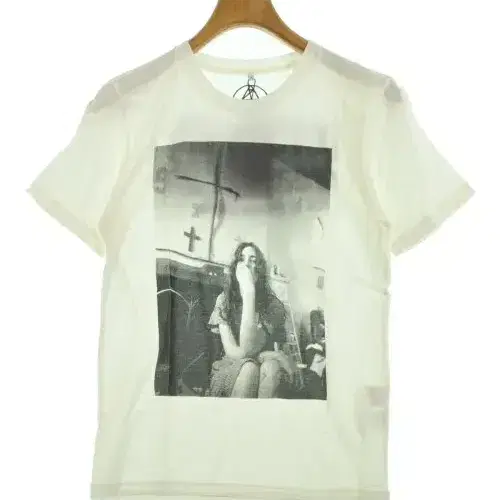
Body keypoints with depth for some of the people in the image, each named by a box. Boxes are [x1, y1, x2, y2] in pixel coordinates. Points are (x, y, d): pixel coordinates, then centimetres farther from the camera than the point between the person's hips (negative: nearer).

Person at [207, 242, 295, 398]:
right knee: (249, 368, -35)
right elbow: (233, 352, -16)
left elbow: (247, 349, -27)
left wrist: (249, 291, -31)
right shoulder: (223, 300, -6)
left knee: (271, 367, -35)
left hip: (267, 376, 0)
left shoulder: (273, 304, -10)